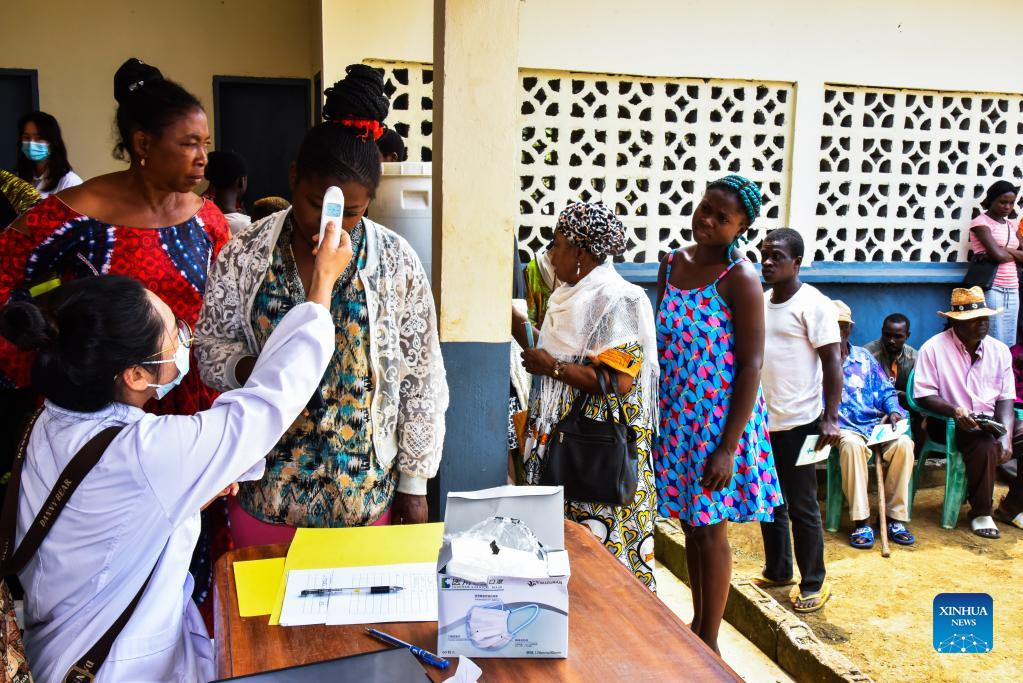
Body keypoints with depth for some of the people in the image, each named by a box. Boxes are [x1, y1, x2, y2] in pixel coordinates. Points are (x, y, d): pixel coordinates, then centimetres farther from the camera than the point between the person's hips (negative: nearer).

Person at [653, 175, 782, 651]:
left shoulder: (739, 278, -13)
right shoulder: (672, 264, 6)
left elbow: (750, 365, -15)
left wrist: (728, 447, -18)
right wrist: (653, 416, 13)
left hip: (719, 419, -6)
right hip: (675, 416, 6)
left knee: (710, 530, 4)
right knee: (690, 525, 16)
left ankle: (709, 642, 20)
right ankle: (696, 624, 33)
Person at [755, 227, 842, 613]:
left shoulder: (813, 305, -11)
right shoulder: (760, 303, 10)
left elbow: (833, 363, -13)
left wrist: (830, 418, -18)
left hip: (797, 422, -7)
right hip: (761, 421, 7)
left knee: (802, 506, 2)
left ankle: (814, 582, 17)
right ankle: (777, 571, 30)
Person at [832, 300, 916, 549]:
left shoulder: (864, 357, 17)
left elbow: (886, 391, 18)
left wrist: (893, 411, -4)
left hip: (876, 424, 4)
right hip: (843, 428, -3)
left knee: (903, 443, -28)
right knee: (852, 444, -38)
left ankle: (895, 518, -17)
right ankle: (861, 522, -31)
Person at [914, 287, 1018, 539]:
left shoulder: (999, 350, 5)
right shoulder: (934, 348, -9)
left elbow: (1005, 398, 2)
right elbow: (923, 395, -11)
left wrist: (1005, 434, -14)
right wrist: (955, 411, -28)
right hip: (949, 423, -5)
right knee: (984, 443, -33)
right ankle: (981, 513, -16)